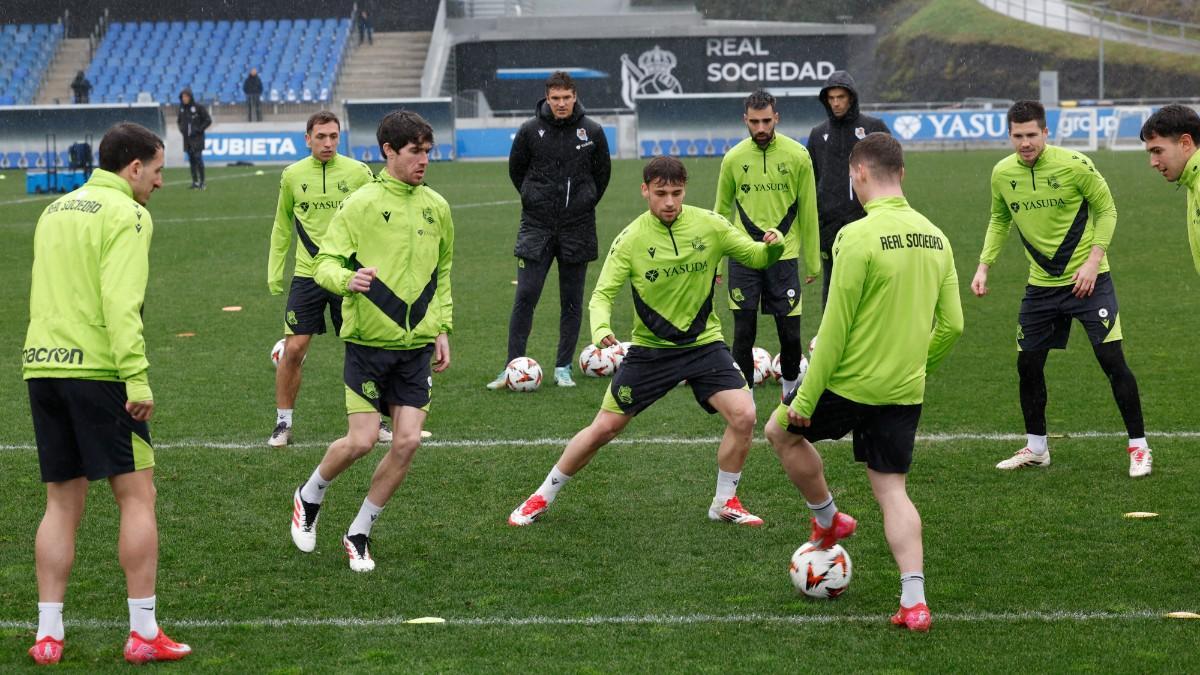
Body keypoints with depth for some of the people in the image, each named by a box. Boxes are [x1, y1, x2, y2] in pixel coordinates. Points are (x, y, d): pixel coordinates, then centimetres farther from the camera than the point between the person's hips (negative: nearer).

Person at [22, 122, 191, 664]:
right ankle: (143, 634, -1)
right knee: (137, 496, 0)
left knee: (63, 502, 11)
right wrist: (136, 377, -20)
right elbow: (120, 303, -17)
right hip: (96, 370, -7)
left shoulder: (55, 210, 19)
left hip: (43, 367, 7)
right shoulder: (126, 214, -6)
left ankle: (48, 634, 7)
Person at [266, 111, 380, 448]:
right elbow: (282, 226, 14)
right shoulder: (293, 176, 3)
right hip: (307, 274, 1)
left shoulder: (358, 172, -2)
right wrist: (274, 271, 10)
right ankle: (283, 423, 8)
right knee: (293, 349, -4)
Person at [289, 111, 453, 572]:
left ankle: (359, 534, 13)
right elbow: (325, 263, -9)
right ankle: (309, 498, 24)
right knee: (361, 441, -7)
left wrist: (442, 329, 14)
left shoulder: (436, 207, 8)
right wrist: (346, 279, -30)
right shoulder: (361, 204, -7)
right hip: (369, 340, -4)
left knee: (408, 442, -4)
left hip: (417, 344, 4)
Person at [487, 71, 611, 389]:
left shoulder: (592, 132, -1)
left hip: (577, 228, 1)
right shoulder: (530, 130, -3)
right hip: (536, 227, -1)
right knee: (525, 296, -6)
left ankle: (563, 367, 13)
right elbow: (516, 169, 12)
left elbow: (602, 173, 13)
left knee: (572, 300, 5)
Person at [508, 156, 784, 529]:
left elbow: (756, 257, 1)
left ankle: (725, 503, 3)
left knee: (743, 415, -18)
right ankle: (541, 498, 20)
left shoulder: (709, 225, -7)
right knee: (603, 429, 1)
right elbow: (603, 293, -12)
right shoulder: (631, 239, -11)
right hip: (650, 348, -1)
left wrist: (772, 246, -24)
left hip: (704, 343, 1)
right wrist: (600, 328, -34)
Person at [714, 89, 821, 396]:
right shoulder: (733, 158, 0)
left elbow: (808, 211, 3)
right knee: (743, 333, 0)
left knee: (790, 333, 3)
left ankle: (791, 389, 27)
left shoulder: (798, 156, -3)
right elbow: (722, 210, 10)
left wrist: (813, 262, 6)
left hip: (784, 255, -1)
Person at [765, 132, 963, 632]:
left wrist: (805, 399, -11)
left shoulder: (858, 236, -17)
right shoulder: (935, 238, 4)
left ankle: (828, 520, 34)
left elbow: (835, 329, -17)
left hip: (849, 383, -6)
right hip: (905, 393, 6)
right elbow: (951, 325, 7)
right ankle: (914, 602, -1)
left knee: (782, 431, 21)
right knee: (891, 489, 10)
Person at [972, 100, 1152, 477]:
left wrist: (1092, 261, -14)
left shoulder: (1074, 165, -14)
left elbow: (1106, 210, -5)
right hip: (1041, 283, 4)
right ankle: (1036, 448, 25)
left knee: (1112, 359, -9)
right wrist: (984, 266, 4)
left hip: (1088, 279, -4)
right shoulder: (1002, 174, -2)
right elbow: (999, 221, 15)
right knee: (1028, 365, 7)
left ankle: (1138, 447, 2)